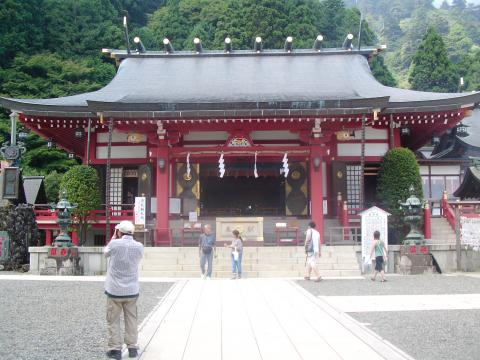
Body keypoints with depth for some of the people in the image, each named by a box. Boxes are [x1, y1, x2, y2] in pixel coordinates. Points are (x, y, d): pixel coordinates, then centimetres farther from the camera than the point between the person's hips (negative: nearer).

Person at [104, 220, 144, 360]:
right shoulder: (139, 246, -5)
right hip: (132, 290, 3)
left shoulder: (114, 244, -13)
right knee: (131, 320, 13)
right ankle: (132, 348, 16)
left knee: (113, 321, 8)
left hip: (114, 290, -2)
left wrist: (113, 237, 13)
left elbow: (105, 253, 8)